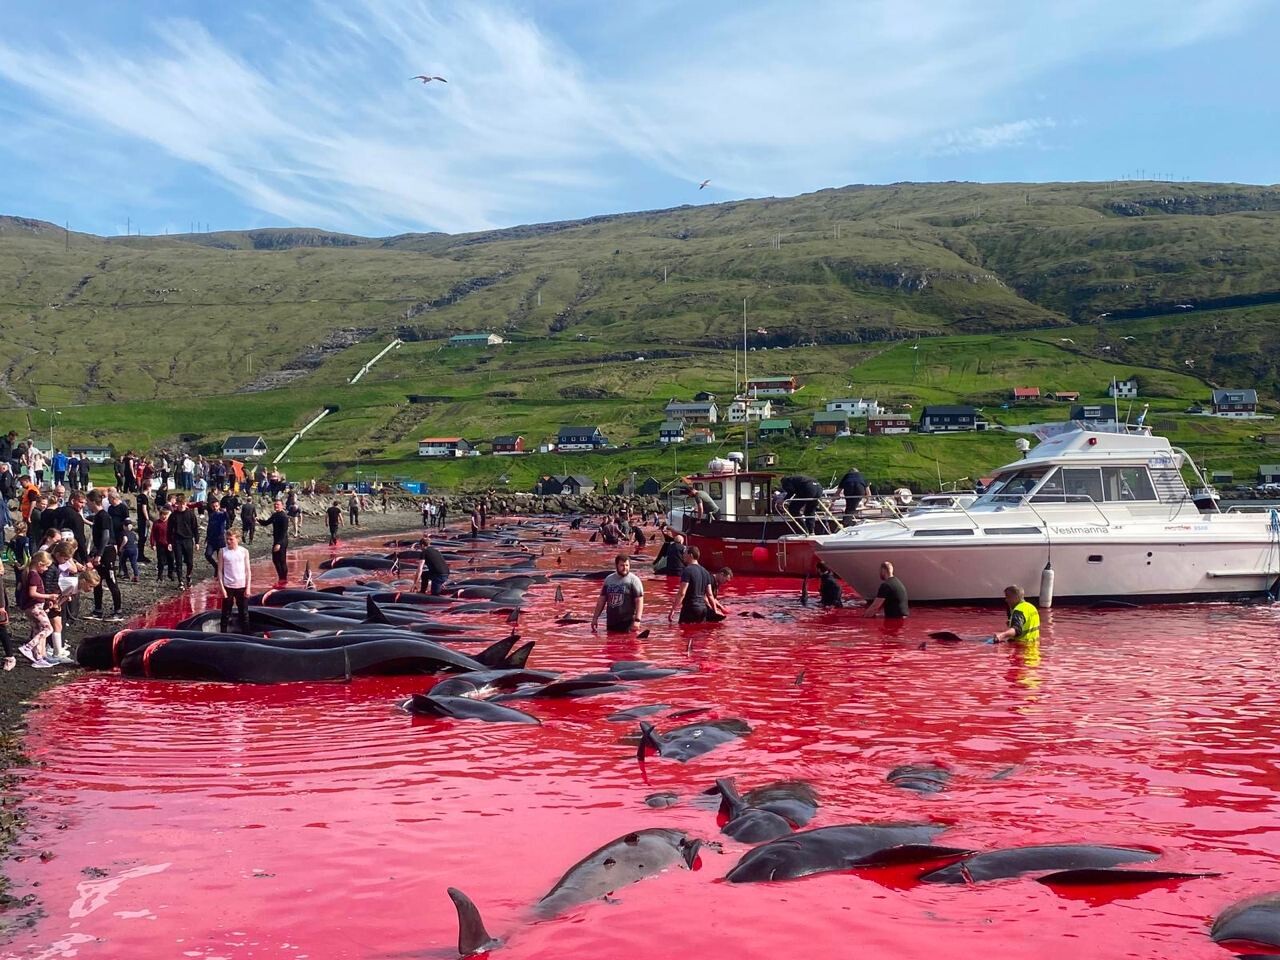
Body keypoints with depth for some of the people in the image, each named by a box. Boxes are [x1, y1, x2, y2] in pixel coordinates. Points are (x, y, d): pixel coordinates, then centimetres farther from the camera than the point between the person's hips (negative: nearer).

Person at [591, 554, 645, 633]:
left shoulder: (634, 580, -3)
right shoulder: (609, 579, 12)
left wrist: (637, 620, -19)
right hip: (611, 623, 5)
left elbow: (639, 601, -10)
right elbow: (602, 599, 17)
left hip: (627, 623, -5)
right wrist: (595, 617, 13)